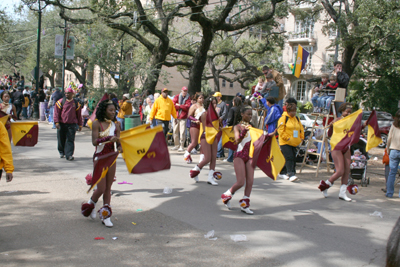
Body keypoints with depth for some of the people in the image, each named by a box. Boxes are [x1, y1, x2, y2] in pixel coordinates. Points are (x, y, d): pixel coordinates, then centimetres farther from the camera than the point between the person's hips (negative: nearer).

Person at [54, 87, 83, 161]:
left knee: (70, 140, -8)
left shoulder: (76, 103, 7)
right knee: (61, 139, 10)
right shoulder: (61, 101, 3)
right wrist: (57, 122, -10)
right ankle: (62, 152, 30)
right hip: (61, 124, 1)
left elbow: (79, 114, 12)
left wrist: (80, 125, 12)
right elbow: (56, 112, 0)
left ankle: (69, 155, -9)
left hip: (72, 124, 0)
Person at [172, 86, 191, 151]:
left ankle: (181, 146, -3)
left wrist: (178, 105, -6)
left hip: (183, 117, -2)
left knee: (182, 132, -8)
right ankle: (177, 145, 17)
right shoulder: (177, 97, 8)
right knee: (175, 131, 5)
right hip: (176, 117, 2)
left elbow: (187, 107, -9)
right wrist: (182, 106, -7)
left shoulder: (188, 98, 6)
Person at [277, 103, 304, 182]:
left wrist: (301, 137, 11)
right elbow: (280, 130, -12)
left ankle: (282, 173, 21)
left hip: (294, 143, 7)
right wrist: (286, 138, -17)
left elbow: (301, 129, 23)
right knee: (289, 158, -15)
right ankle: (291, 174, -18)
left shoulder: (296, 118, 15)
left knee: (293, 158, 9)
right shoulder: (284, 118, -7)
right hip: (285, 143, -7)